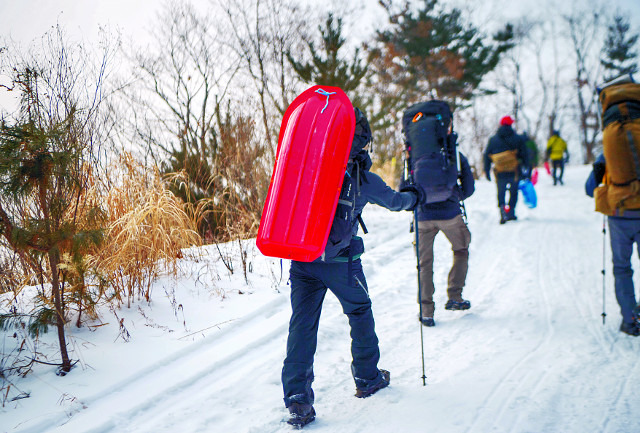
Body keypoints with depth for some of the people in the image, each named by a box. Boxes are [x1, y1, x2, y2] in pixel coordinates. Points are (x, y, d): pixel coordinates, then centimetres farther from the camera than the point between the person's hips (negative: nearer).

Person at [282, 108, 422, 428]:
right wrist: (414, 197, 34)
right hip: (340, 260, -3)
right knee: (360, 313, 19)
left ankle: (297, 397, -4)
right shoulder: (361, 176, -2)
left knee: (302, 323, 4)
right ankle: (367, 378, 34)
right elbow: (393, 200, 15)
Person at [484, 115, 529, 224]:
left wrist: (487, 171, 12)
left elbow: (487, 156, 6)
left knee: (501, 193, 7)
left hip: (499, 173, 1)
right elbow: (524, 155, 2)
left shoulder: (493, 140, 5)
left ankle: (502, 210, -14)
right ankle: (511, 212, 10)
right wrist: (525, 170, 9)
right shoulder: (518, 139, 0)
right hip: (514, 170, -1)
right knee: (513, 191, 13)